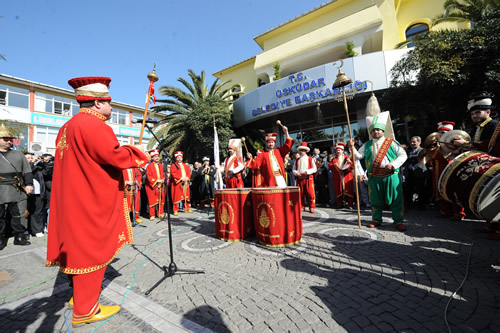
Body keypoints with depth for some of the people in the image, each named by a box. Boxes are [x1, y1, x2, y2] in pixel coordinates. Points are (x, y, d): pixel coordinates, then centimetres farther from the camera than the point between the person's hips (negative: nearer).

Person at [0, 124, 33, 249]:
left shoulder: (18, 154, 9)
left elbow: (27, 171, 7)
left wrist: (29, 184, -2)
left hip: (18, 192, 1)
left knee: (20, 215, 5)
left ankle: (19, 237, 18)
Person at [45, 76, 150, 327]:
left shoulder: (68, 127, 15)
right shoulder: (92, 124, -18)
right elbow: (116, 156, -26)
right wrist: (139, 153, -8)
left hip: (75, 199, 10)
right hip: (92, 202, -10)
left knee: (80, 248, 20)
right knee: (92, 251, 1)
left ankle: (79, 293, 37)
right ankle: (85, 310, 16)